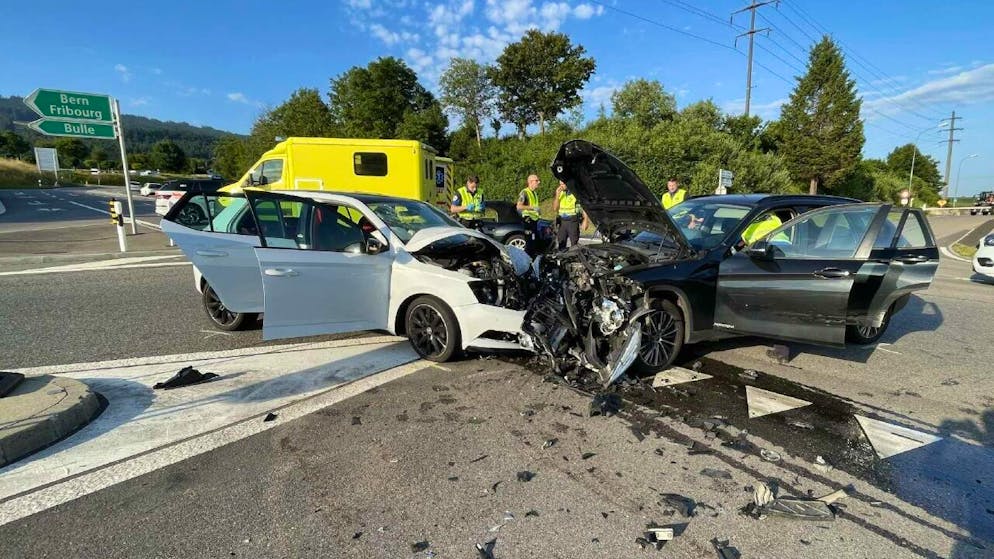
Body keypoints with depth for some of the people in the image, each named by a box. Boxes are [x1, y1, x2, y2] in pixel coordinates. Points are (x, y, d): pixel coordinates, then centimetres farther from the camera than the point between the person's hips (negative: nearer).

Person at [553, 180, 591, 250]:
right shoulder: (559, 193, 11)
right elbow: (554, 208, 4)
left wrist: (585, 220, -12)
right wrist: (557, 195, -5)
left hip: (573, 221, -5)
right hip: (562, 221, 5)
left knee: (574, 245, -4)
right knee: (561, 244, 8)